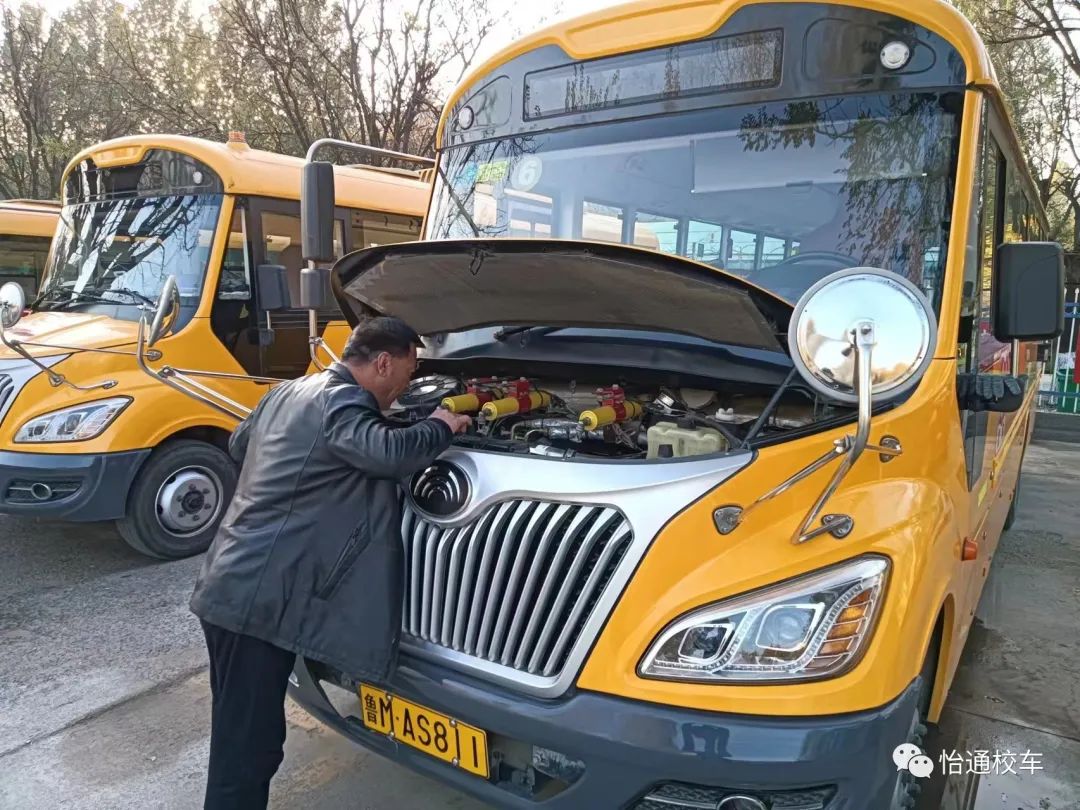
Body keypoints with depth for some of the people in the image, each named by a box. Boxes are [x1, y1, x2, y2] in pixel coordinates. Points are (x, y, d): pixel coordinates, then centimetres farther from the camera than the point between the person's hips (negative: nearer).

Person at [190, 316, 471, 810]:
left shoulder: (290, 392, 15)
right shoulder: (340, 403, -14)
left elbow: (238, 445, 31)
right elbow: (389, 452, -32)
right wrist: (441, 428, -13)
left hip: (230, 587, 10)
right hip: (255, 601, -10)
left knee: (239, 738, 22)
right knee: (247, 747, -1)